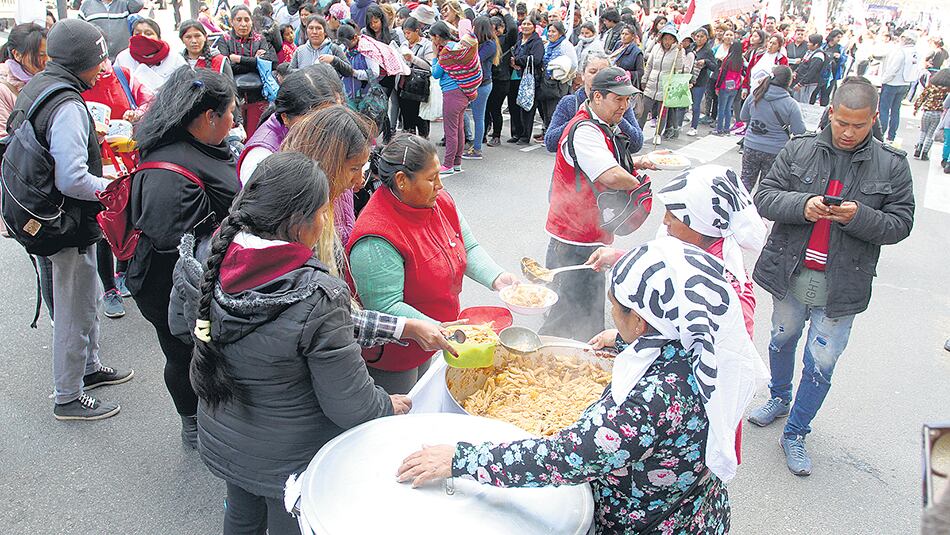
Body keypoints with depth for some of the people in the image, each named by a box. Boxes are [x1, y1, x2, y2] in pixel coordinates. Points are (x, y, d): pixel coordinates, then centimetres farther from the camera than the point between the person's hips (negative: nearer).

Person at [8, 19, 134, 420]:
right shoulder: (68, 106, -25)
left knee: (88, 298, 24)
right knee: (75, 309, 4)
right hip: (70, 224, -10)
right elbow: (72, 179, -31)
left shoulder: (35, 87, 7)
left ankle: (88, 367, 42)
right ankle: (68, 398, 19)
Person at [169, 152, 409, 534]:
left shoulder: (198, 264, -16)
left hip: (220, 443, 6)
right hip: (292, 463, -5)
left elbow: (181, 325, 6)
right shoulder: (317, 299, -34)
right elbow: (351, 404, -25)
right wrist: (389, 406, -4)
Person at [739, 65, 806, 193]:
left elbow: (743, 117, 8)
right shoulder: (791, 104, -15)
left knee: (746, 182, 16)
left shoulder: (754, 96, -6)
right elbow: (799, 131, -11)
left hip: (751, 148, 3)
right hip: (775, 152, -2)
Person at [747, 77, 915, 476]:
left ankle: (795, 434, 24)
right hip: (789, 273, 2)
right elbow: (763, 197, -5)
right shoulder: (800, 150, -3)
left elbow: (899, 224, -3)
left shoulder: (891, 165, -4)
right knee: (782, 341, 22)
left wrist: (859, 216, -23)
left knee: (821, 363, 4)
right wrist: (802, 204, -24)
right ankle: (779, 398, 50)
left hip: (840, 284, -1)